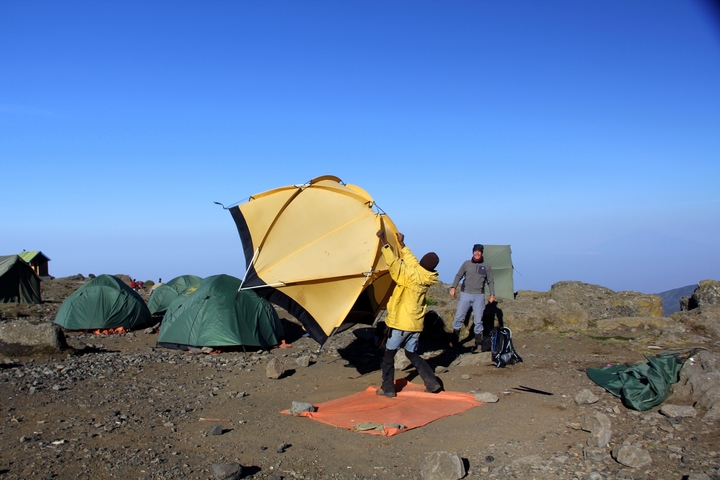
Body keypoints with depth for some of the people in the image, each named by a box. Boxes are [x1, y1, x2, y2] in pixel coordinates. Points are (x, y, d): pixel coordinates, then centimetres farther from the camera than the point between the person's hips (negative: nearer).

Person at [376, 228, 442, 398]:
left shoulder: (413, 276, -20)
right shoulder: (425, 278, 2)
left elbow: (394, 263, -28)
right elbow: (412, 261, 15)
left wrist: (384, 242, -23)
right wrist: (402, 244, 21)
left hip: (400, 323, -7)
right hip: (415, 324, 7)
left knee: (388, 356, 8)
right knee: (413, 355, 20)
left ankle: (388, 389, 13)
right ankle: (432, 383, 14)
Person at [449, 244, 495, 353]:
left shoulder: (486, 266, 8)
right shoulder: (466, 264, 6)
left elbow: (490, 281, 11)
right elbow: (458, 276, 4)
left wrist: (492, 294, 2)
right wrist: (453, 287, -9)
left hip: (479, 296, 0)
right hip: (465, 294, 0)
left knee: (478, 320, 1)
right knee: (458, 317, -2)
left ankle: (478, 343, 11)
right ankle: (455, 340, 9)